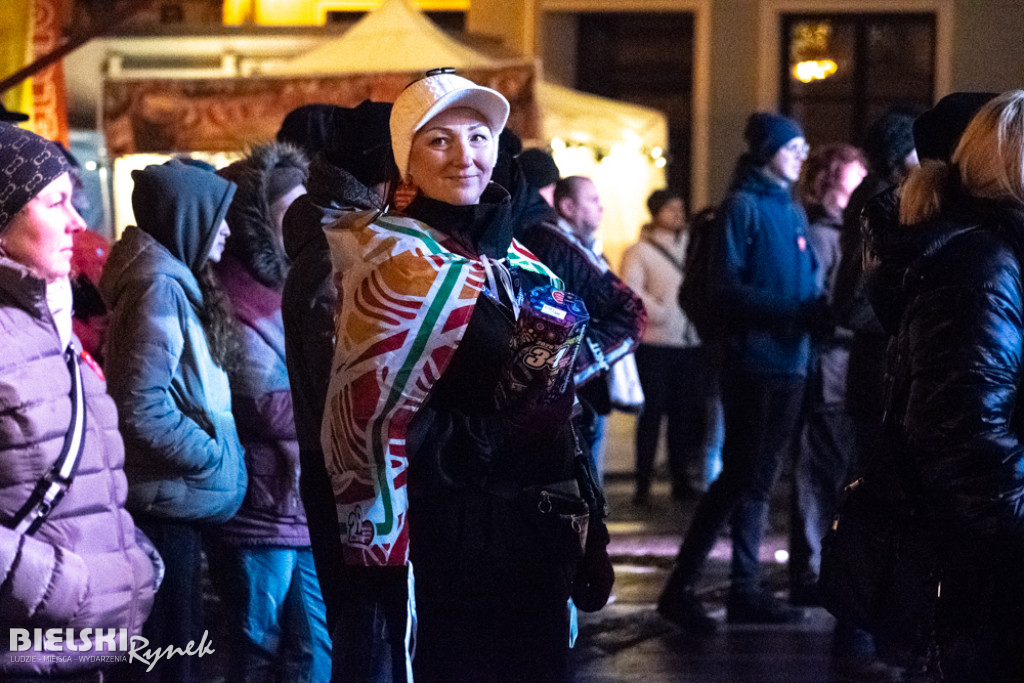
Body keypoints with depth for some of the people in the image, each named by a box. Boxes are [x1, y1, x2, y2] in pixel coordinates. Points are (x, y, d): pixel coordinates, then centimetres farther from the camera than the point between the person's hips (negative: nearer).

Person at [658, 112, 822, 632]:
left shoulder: (793, 211, 16)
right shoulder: (743, 206, -8)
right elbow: (727, 290, -15)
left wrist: (820, 311, -5)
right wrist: (796, 310, -21)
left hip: (789, 360, 8)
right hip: (752, 361, -8)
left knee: (757, 480, 12)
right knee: (740, 476, -8)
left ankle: (746, 589, 18)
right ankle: (681, 586, -3)